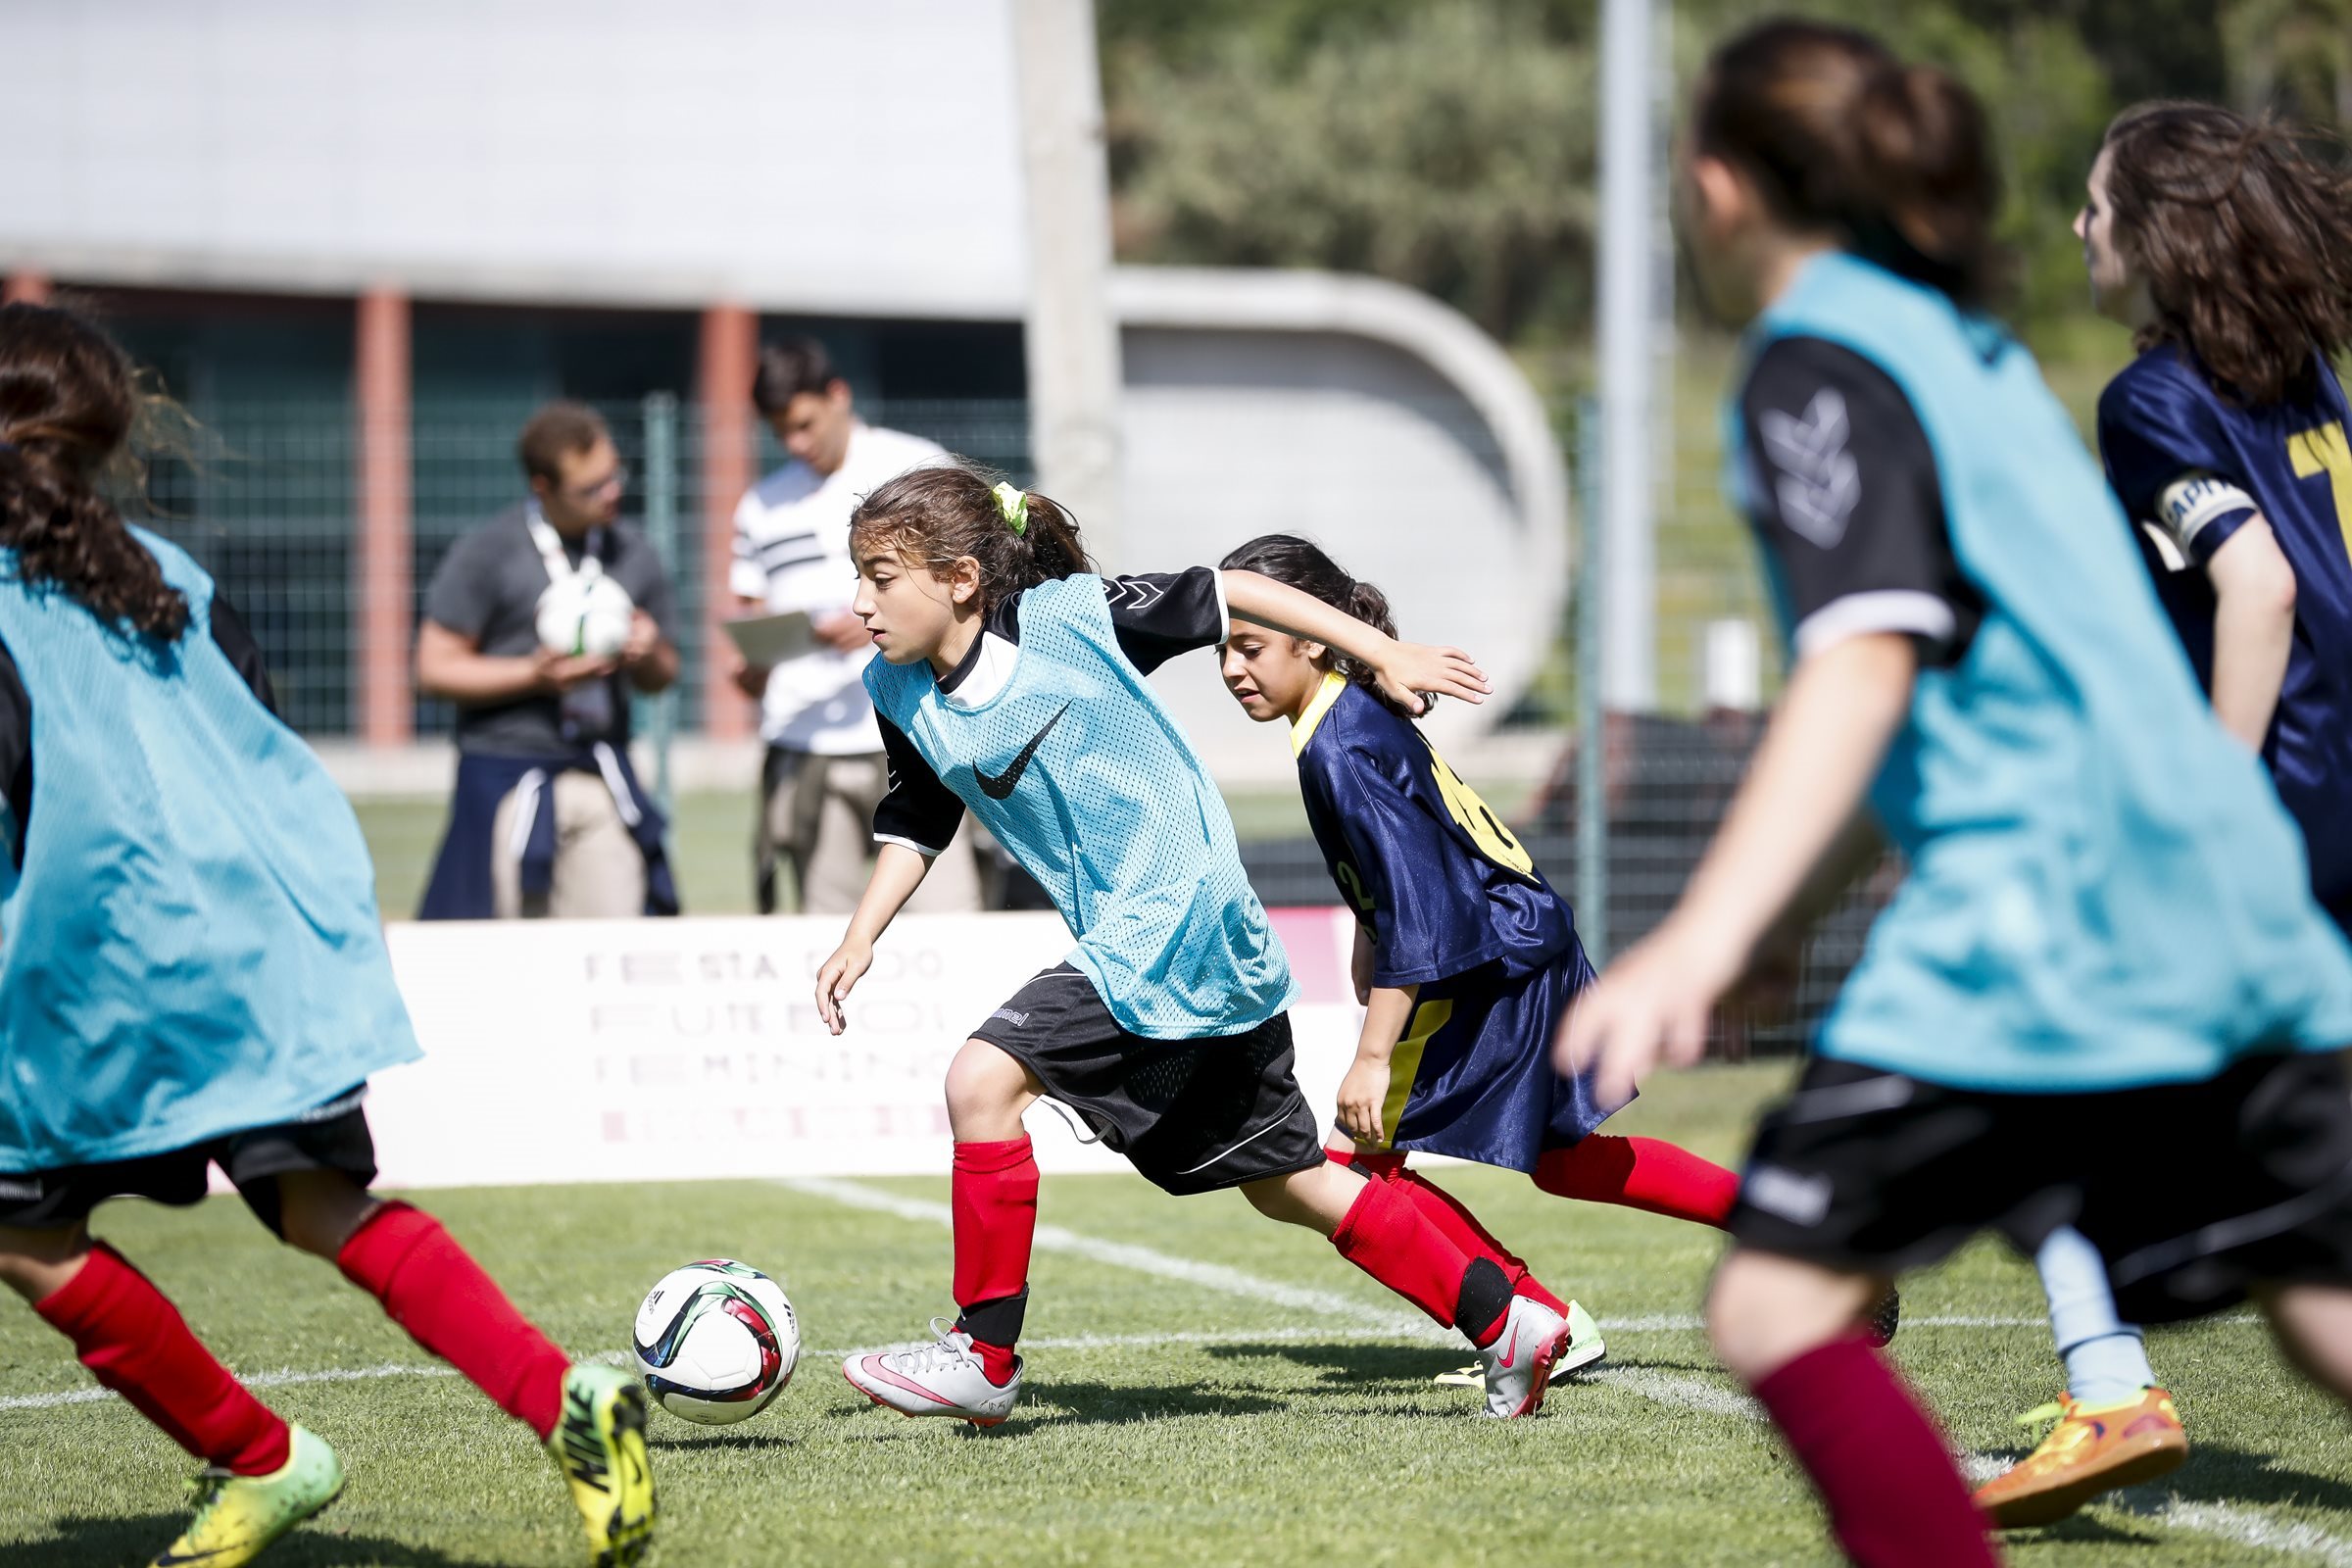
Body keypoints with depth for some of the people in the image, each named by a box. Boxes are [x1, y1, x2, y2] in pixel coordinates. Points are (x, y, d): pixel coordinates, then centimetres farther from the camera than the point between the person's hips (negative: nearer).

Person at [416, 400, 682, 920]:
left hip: (605, 777, 4)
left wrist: (647, 655, -5)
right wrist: (535, 676, -16)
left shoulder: (634, 554, 11)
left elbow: (661, 677, 20)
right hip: (508, 774, -4)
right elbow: (435, 668, -4)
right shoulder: (488, 552, -3)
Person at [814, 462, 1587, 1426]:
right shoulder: (901, 695, 4)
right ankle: (1511, 1329, 23)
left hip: (1179, 921, -8)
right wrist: (860, 939, 6)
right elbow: (916, 826, 19)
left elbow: (1224, 594, -3)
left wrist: (1382, 653, 1)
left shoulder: (1068, 615, -14)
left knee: (982, 1079, -19)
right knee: (1286, 1183, 13)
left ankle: (984, 1358, -9)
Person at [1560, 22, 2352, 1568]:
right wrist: (1753, 943, 35)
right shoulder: (1964, 345, 24)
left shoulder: (1819, 358, -3)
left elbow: (1864, 660, -18)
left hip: (2045, 910, -9)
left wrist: (1702, 941, -28)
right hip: (2223, 897, 9)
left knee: (1780, 1300, -4)